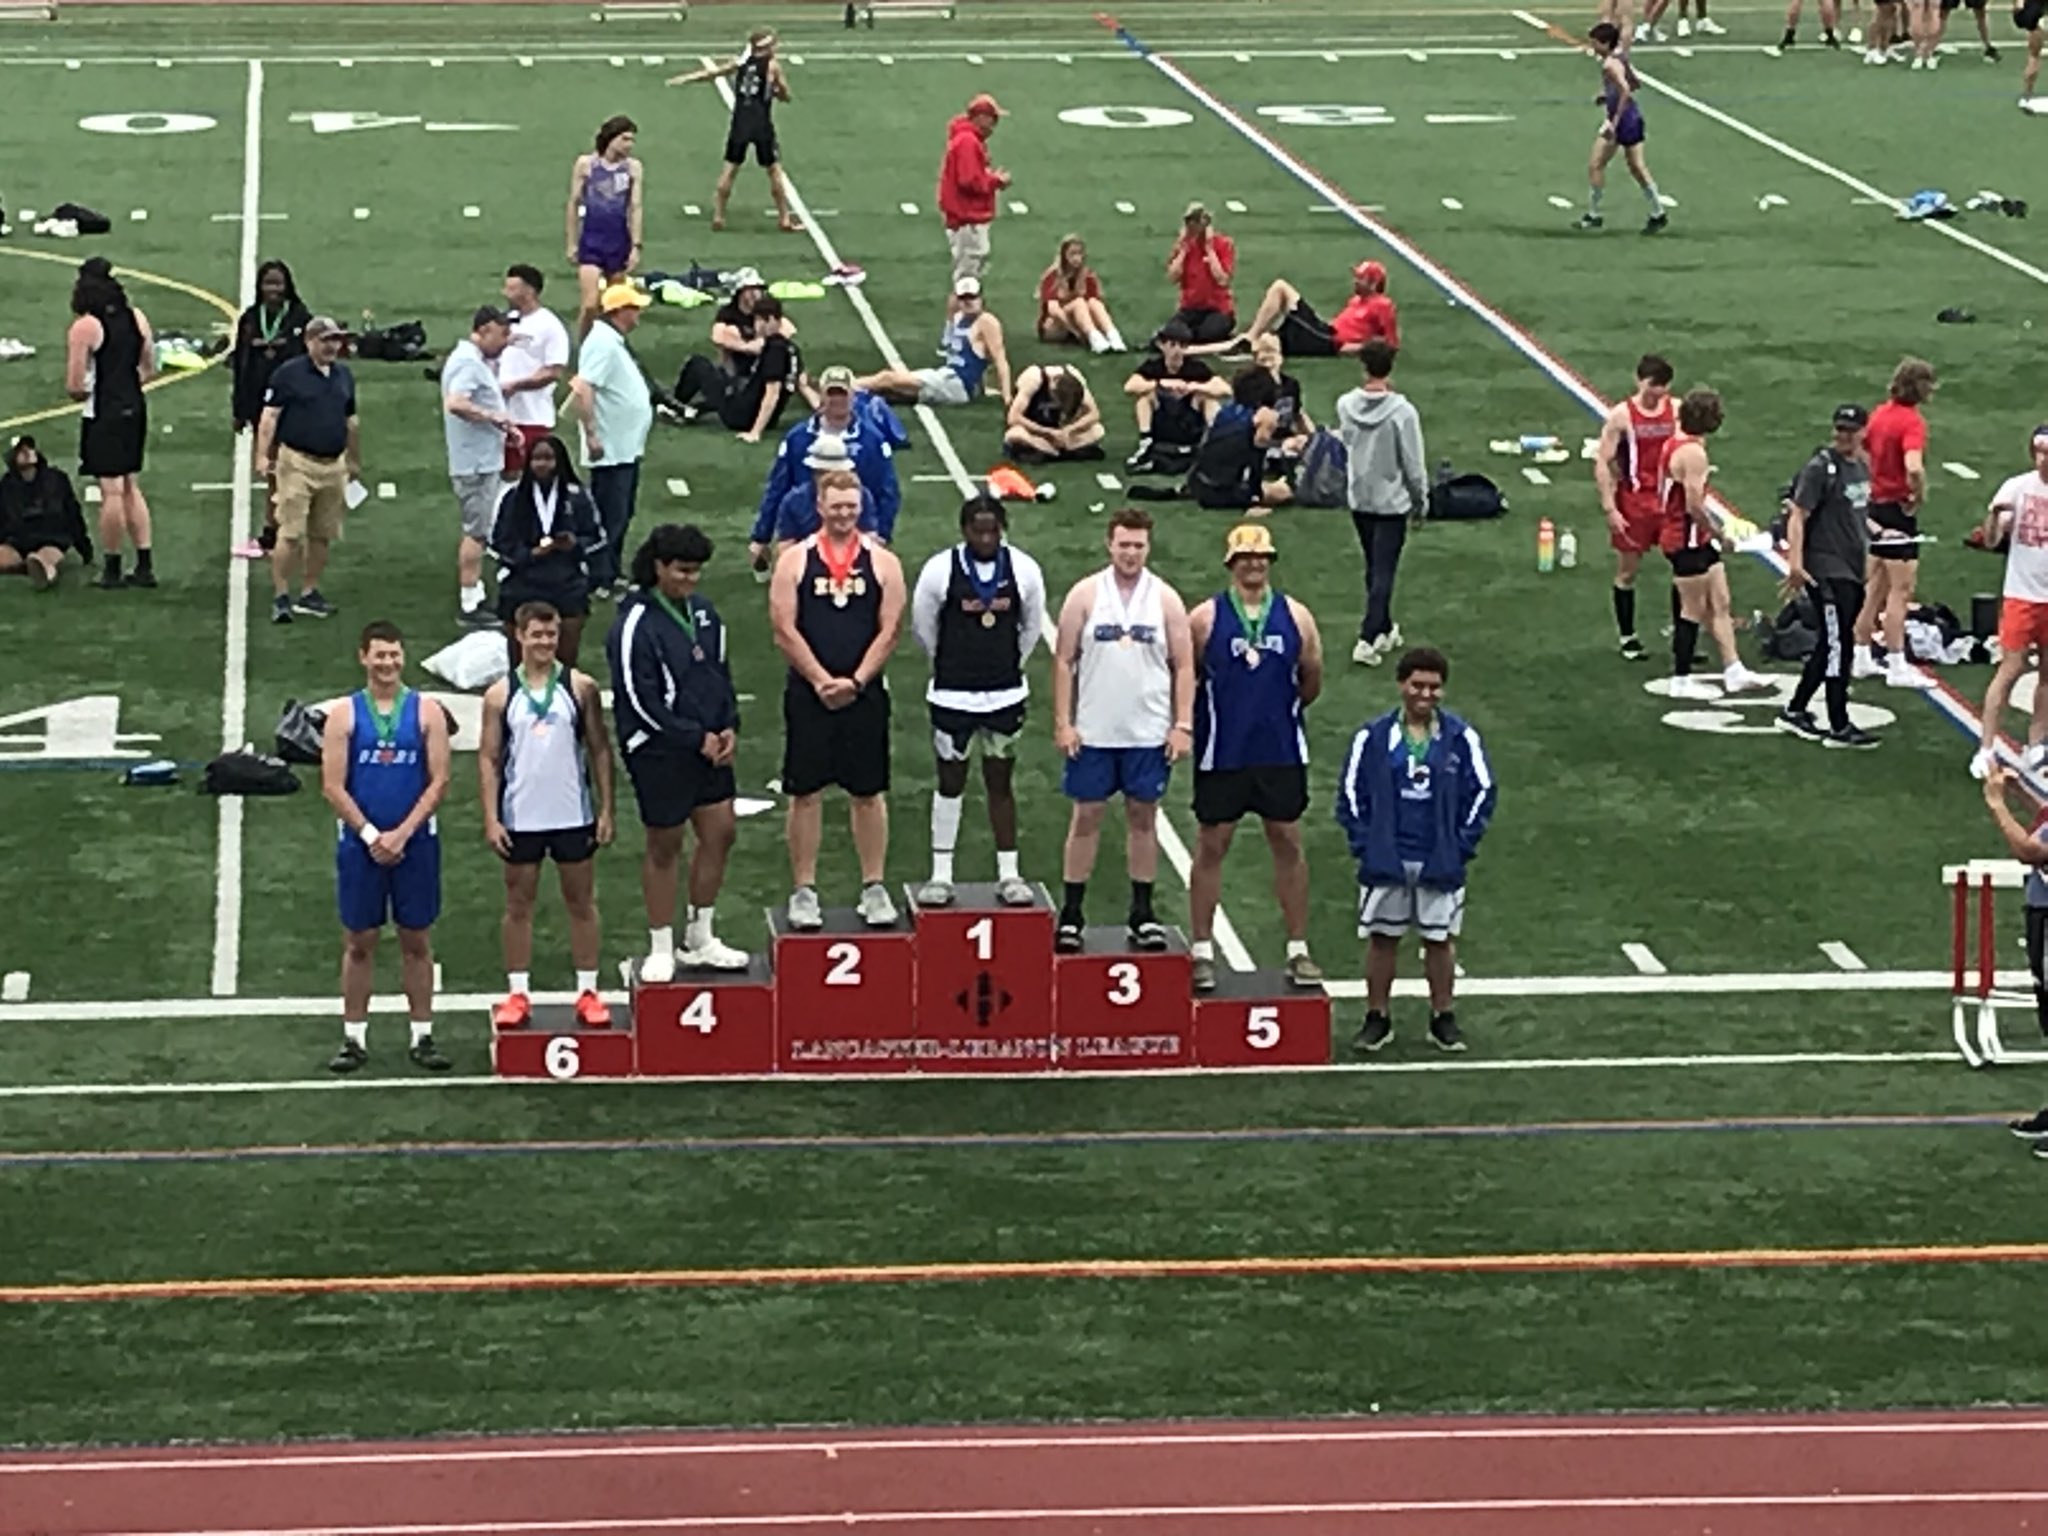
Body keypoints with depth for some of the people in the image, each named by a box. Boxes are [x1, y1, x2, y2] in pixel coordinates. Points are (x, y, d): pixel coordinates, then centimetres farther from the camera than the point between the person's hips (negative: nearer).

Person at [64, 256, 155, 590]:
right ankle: (145, 565, 15)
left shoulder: (85, 327, -14)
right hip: (135, 409, 6)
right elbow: (149, 370, 12)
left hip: (103, 415, -6)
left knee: (111, 491, -2)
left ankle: (112, 569, 4)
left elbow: (74, 386, -15)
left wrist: (84, 392, 5)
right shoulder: (136, 318, 5)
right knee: (131, 487, 15)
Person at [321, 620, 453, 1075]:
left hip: (415, 842, 0)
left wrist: (402, 833, -13)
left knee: (417, 940, 6)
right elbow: (333, 786, -4)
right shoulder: (344, 714, -1)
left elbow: (439, 781, -4)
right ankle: (354, 1038, 12)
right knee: (359, 942, 5)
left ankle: (422, 1036, 13)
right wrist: (371, 835, -12)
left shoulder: (426, 712, 0)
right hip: (359, 843, 0)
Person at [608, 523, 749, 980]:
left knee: (721, 831, 10)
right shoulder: (635, 625, -18)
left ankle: (700, 940, 25)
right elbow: (640, 701, -19)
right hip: (659, 751, -7)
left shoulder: (701, 610, 6)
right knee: (664, 845, 3)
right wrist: (697, 739, -15)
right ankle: (660, 950, 17)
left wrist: (729, 727, 1)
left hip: (708, 744, 7)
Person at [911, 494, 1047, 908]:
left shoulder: (1024, 570, -5)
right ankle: (941, 875, 13)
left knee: (1001, 782, 9)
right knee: (950, 781, 6)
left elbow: (1032, 626, 11)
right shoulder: (941, 570, -12)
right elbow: (922, 626, 3)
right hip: (952, 695, -2)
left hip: (1005, 694, 2)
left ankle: (1009, 874, 17)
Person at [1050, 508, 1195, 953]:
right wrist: (1062, 723, -6)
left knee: (1143, 816, 7)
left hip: (1149, 733, 1)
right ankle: (1071, 914, 9)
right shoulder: (1085, 595, -1)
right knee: (1086, 816, 3)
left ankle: (1142, 915, 15)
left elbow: (1183, 666, 3)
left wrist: (1183, 725, -4)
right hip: (1093, 732, -1)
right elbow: (1064, 660, 0)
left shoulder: (1166, 599, 1)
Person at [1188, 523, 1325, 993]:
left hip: (1281, 753, 2)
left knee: (1288, 843, 7)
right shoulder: (1205, 619, -5)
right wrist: (1204, 720, 7)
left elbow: (1311, 681, 12)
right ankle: (1202, 951, 11)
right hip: (1221, 755, -2)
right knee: (1212, 845, 4)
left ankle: (1298, 950, 15)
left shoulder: (1295, 617, 2)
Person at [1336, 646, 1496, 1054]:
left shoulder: (1461, 738, -2)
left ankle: (1443, 1018, 19)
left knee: (1440, 940, 7)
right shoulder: (1373, 737, -2)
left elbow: (1483, 791, 3)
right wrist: (1364, 844, -4)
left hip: (1441, 863, 0)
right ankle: (1377, 1018, 17)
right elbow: (1351, 792, 3)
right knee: (1382, 938, 6)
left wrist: (1462, 845, -3)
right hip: (1385, 862, 0)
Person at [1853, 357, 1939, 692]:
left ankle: (1862, 656, 24)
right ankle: (1897, 667, -2)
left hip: (1878, 506, 9)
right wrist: (1920, 496, -16)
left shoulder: (1881, 413, 8)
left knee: (1878, 587, 18)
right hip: (1899, 511, -9)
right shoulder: (1911, 421, -19)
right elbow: (1914, 468, -33)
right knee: (1901, 591, -4)